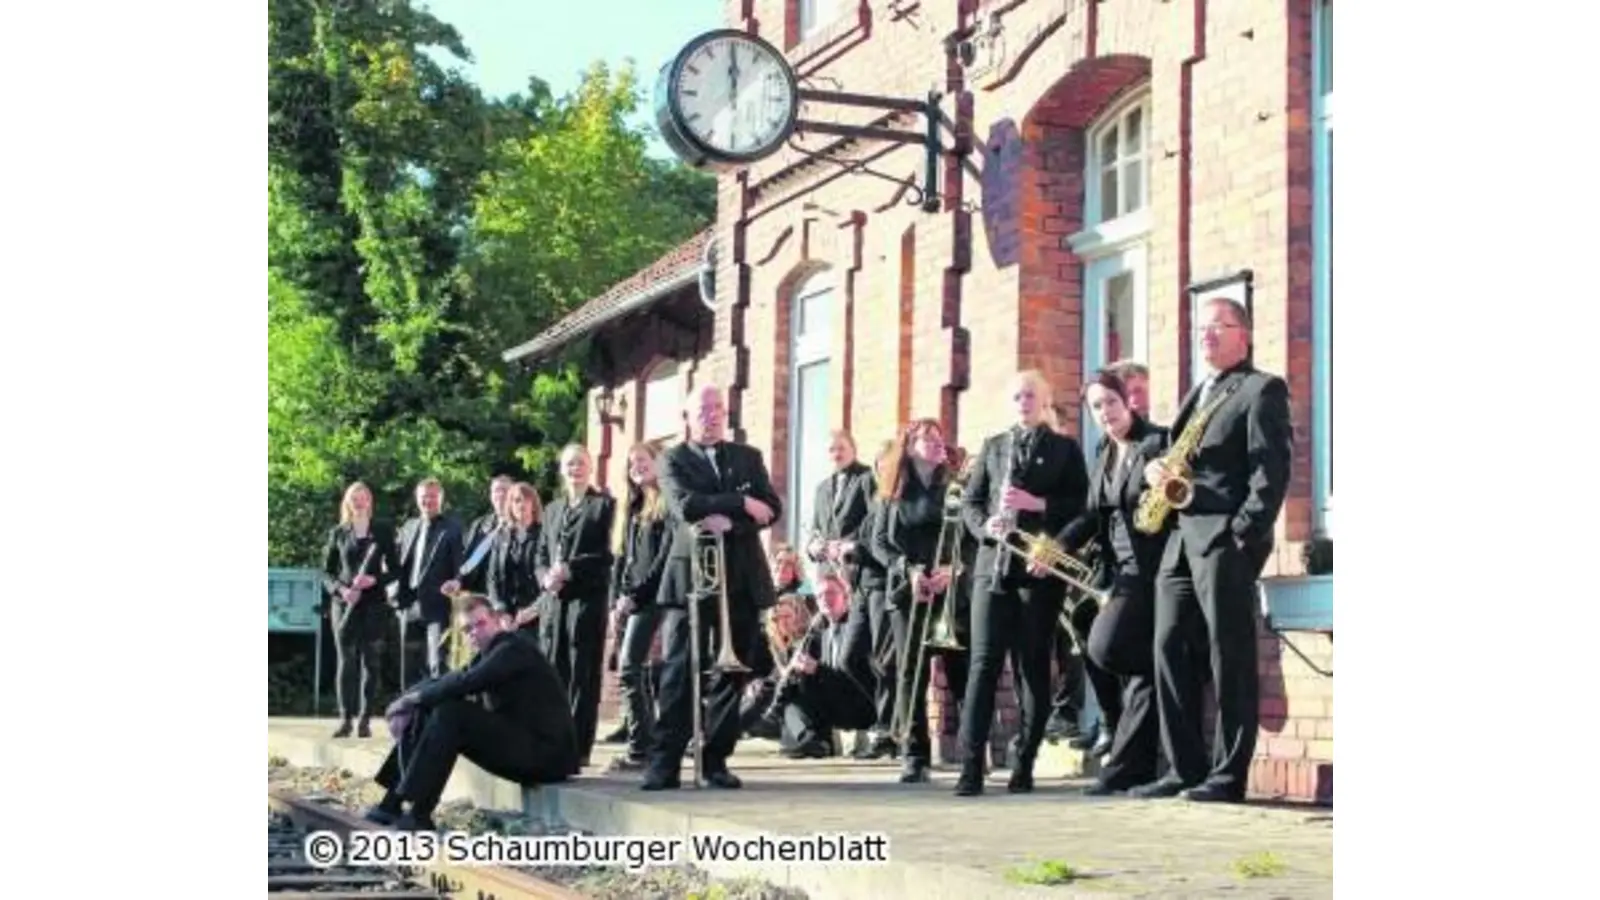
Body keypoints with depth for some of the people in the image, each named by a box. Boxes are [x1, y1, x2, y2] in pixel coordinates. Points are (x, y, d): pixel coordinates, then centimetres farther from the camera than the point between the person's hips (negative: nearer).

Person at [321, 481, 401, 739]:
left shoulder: (383, 531, 5)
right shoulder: (338, 533, 8)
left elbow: (394, 568, 5)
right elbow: (326, 571, 9)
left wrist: (374, 579, -13)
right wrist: (340, 589, -10)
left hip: (373, 603, -1)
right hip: (343, 603, 1)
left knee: (369, 659, -2)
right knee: (345, 660, -3)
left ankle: (365, 719, 1)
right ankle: (345, 718, -2)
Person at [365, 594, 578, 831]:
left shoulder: (515, 647, -13)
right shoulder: (490, 653, 16)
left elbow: (464, 684, -25)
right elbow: (447, 681, 10)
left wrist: (412, 698, -15)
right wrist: (408, 703, -8)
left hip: (548, 751, -10)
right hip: (519, 743, 10)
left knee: (449, 713, -23)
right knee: (423, 715, 7)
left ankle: (419, 815, -22)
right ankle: (392, 803, 3)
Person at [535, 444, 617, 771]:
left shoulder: (603, 504, 3)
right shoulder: (553, 509, 20)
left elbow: (606, 554, -6)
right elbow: (541, 555, 17)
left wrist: (570, 569, -16)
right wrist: (546, 577, -4)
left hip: (587, 597, -5)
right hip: (554, 600, 5)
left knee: (583, 675, -4)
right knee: (553, 673, 4)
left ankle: (579, 746, -2)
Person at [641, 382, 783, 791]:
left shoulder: (748, 457, 15)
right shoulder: (674, 460, 6)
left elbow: (771, 507, 2)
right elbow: (685, 505, -12)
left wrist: (727, 520, -14)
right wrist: (742, 503, -15)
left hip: (741, 577, 3)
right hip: (691, 576, -3)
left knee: (731, 672, 3)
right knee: (679, 672, -7)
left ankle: (716, 760, 10)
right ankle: (664, 762, -7)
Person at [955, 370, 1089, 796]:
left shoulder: (1065, 448, 9)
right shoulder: (993, 446, 17)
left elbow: (1082, 505, 0)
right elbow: (969, 501, 12)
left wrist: (1038, 504, -14)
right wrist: (985, 526, -8)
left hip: (1041, 566, -2)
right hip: (993, 564, 2)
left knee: (1034, 664, 1)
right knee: (984, 661, -8)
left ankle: (1025, 764, 6)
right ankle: (971, 764, -12)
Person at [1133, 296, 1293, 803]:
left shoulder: (1262, 390, -1)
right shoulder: (1196, 395, 25)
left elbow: (1271, 469, -10)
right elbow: (1174, 450, 24)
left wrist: (1245, 534, -18)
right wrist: (1154, 467, 0)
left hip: (1225, 539, -8)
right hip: (1182, 539, 8)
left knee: (1229, 657, -6)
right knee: (1170, 649, 4)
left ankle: (1229, 775, -2)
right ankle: (1185, 769, 9)